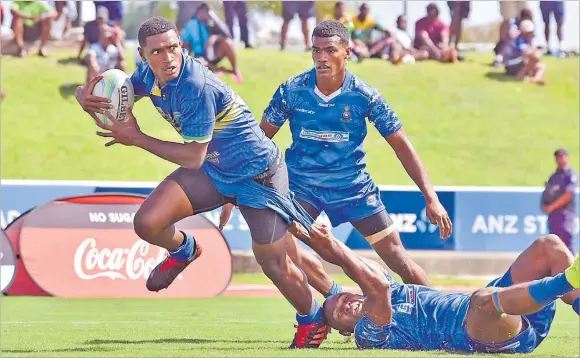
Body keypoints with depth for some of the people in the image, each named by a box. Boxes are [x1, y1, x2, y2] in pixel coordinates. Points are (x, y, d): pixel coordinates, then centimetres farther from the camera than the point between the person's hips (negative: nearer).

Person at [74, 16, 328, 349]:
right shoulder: (148, 75, -10)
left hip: (258, 174, -7)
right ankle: (184, 250, 22)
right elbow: (111, 90, 6)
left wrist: (137, 139, -23)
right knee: (147, 223, -12)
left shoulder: (197, 87, -33)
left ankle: (313, 320, 30)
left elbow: (193, 157, -29)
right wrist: (86, 97, -19)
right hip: (212, 169, 7)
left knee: (275, 265, 1)